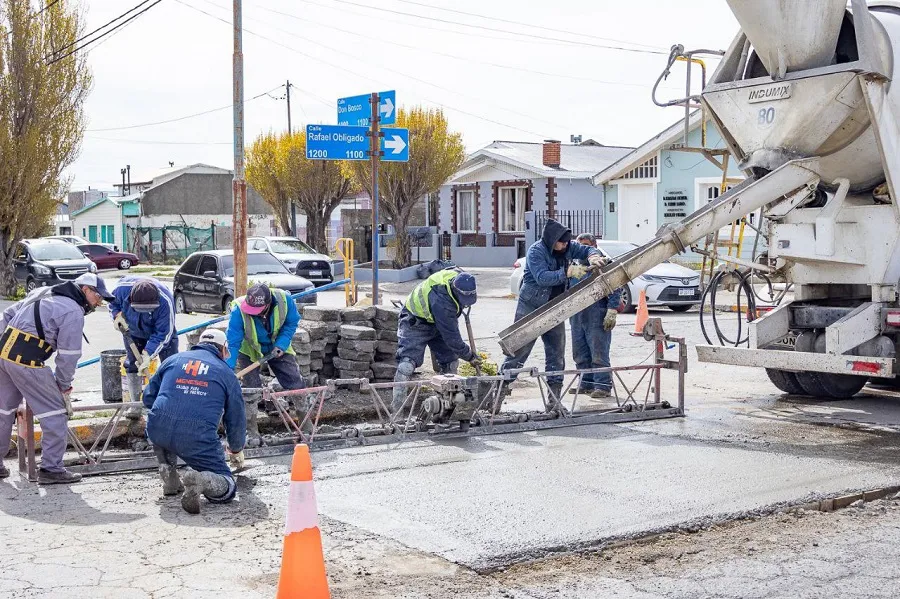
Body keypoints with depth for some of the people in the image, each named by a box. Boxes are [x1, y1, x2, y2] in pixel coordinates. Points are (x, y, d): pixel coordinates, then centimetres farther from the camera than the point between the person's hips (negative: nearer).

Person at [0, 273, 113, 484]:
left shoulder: (43, 292, 20)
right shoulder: (74, 313, -7)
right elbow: (68, 354, -7)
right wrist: (64, 385, 5)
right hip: (26, 361, -9)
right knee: (55, 413, 0)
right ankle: (51, 468, 3)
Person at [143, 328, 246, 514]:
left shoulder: (173, 360, 20)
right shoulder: (226, 373, 15)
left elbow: (148, 398, 25)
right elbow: (236, 419, 21)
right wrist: (236, 450, 39)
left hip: (157, 432, 3)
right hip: (198, 439, -3)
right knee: (227, 487, 9)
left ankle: (169, 476, 26)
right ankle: (202, 480, -23)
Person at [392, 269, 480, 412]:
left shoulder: (457, 276, -19)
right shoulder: (441, 302, -41)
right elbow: (452, 338, -32)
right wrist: (469, 356, -21)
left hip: (440, 321, 9)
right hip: (415, 323, -8)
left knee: (450, 361, 6)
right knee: (407, 363, -20)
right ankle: (397, 408, -19)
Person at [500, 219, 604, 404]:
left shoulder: (567, 247, 2)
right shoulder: (536, 250, -17)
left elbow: (587, 249, 9)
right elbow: (542, 277, -27)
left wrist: (593, 256, -15)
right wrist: (566, 273, -35)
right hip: (531, 307, -6)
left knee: (557, 353, 6)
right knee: (519, 349, -5)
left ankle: (554, 398, 11)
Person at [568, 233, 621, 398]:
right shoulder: (574, 265, 15)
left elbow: (615, 290, -7)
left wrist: (612, 312, -14)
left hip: (597, 318, -7)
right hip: (577, 316, 7)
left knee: (599, 354, -7)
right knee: (580, 354, 11)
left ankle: (603, 386, -3)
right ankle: (586, 384, 21)